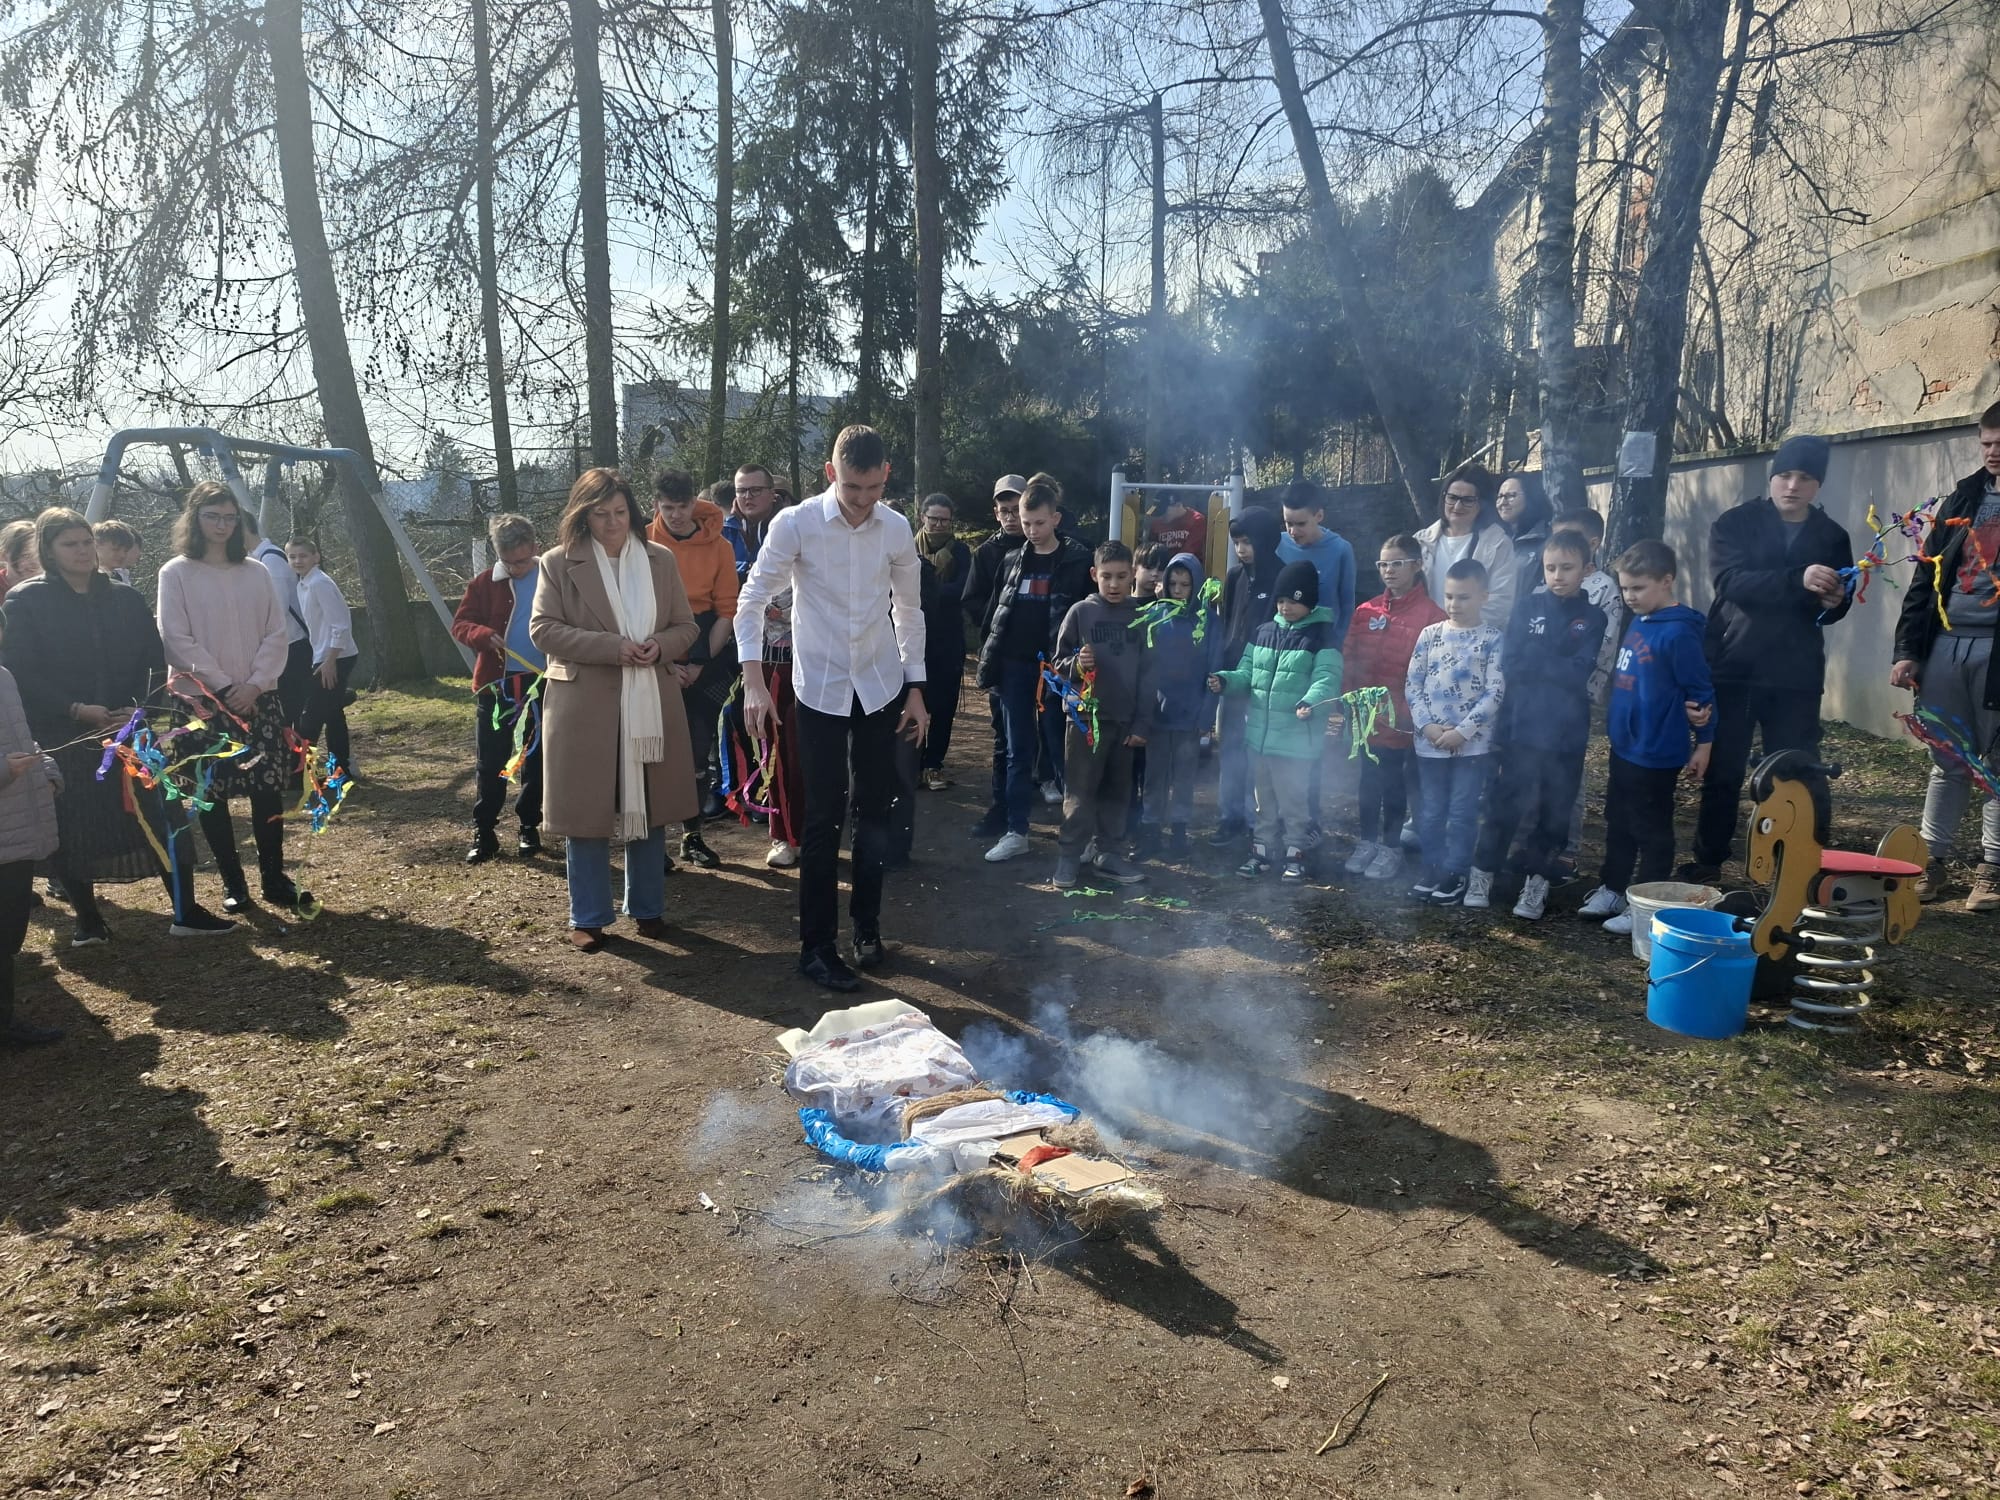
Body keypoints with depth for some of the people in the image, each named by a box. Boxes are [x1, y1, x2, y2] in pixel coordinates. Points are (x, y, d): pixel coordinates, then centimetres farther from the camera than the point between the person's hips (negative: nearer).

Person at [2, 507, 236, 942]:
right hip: (66, 739, -2)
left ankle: (186, 913, 5)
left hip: (133, 733, 2)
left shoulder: (125, 598, 9)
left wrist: (142, 709, -9)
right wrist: (76, 709, -16)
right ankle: (88, 919, 19)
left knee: (165, 820, -2)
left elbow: (155, 662, 7)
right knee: (74, 831, 4)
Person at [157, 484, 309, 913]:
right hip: (203, 701, -3)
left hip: (260, 698, 3)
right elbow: (177, 641, -7)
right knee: (212, 794, 2)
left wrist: (255, 684, -9)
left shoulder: (255, 572, 8)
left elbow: (276, 634, 5)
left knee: (268, 788, 1)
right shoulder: (177, 572, -2)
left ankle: (274, 878, 9)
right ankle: (232, 882, 11)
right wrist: (224, 688, -12)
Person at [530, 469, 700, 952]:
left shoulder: (660, 559, 7)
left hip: (651, 705, 3)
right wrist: (612, 646, -19)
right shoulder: (559, 562, -2)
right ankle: (589, 918, 17)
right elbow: (543, 628, -8)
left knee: (649, 809, 11)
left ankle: (648, 907, 26)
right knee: (587, 813, 4)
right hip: (585, 707, -3)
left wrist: (660, 645, -14)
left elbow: (686, 626, 10)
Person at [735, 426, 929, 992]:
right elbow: (752, 601, -9)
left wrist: (915, 688, 7)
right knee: (824, 819, -1)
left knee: (875, 813, 9)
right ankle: (816, 946, 11)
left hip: (881, 686, 3)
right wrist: (754, 681, -20)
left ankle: (867, 926, 27)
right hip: (820, 688, -3)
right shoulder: (795, 525, -12)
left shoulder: (896, 530, -2)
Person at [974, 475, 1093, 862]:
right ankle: (1015, 832, 11)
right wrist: (988, 665, 6)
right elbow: (996, 616, 11)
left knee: (1060, 748, 2)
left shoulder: (1079, 561, -3)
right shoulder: (1012, 560, 10)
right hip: (1015, 668, 4)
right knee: (1017, 752, 7)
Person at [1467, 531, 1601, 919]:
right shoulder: (1530, 606, 5)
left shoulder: (1592, 617, 3)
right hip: (1521, 725, 0)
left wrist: (1534, 656, -7)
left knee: (1554, 810, 7)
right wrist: (1558, 666, -9)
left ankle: (1537, 880, 20)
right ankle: (1483, 872, 16)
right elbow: (1511, 662, -4)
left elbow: (1579, 674, -10)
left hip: (1566, 732, 0)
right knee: (1505, 802, 4)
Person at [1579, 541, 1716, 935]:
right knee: (1617, 823, 19)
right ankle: (1610, 890, 32)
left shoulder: (1678, 632, -18)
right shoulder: (1638, 623, 6)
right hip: (1624, 746, 8)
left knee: (1651, 830, 5)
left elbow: (1700, 691, -15)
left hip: (1656, 753, -8)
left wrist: (1704, 742, -11)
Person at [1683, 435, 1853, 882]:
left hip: (1796, 676, 2)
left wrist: (1832, 601, -11)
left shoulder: (1832, 536, 8)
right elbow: (1732, 581, -18)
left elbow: (1836, 609, 13)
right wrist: (1798, 580, -31)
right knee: (1722, 772, 6)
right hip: (1732, 667, -1)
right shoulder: (1735, 523, 0)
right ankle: (1707, 862, 18)